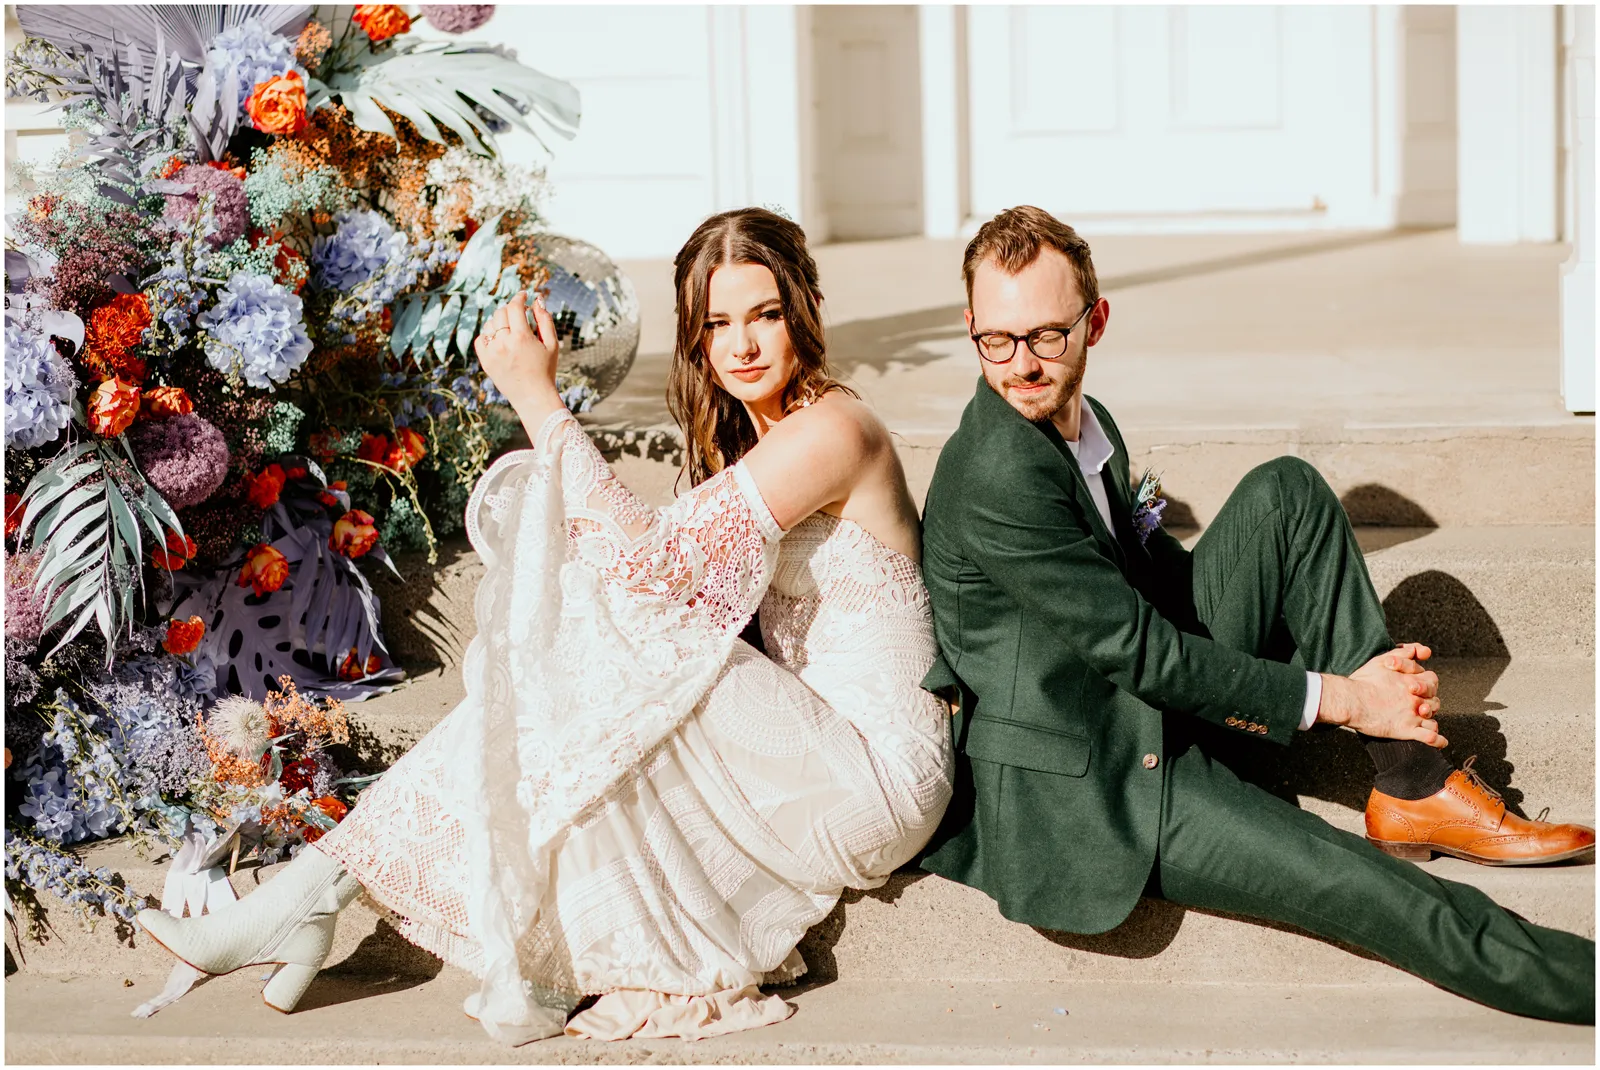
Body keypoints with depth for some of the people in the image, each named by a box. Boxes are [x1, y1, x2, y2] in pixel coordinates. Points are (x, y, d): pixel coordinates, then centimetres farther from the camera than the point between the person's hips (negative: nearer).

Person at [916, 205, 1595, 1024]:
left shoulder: (1083, 424, 6)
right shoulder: (997, 477, -24)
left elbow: (1155, 571, 14)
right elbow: (1136, 647, -21)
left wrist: (1350, 667, 2)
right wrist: (1332, 697, -14)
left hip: (1154, 703, 9)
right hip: (1080, 793, -9)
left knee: (1286, 494, -2)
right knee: (1380, 897, -21)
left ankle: (1412, 785, -2)